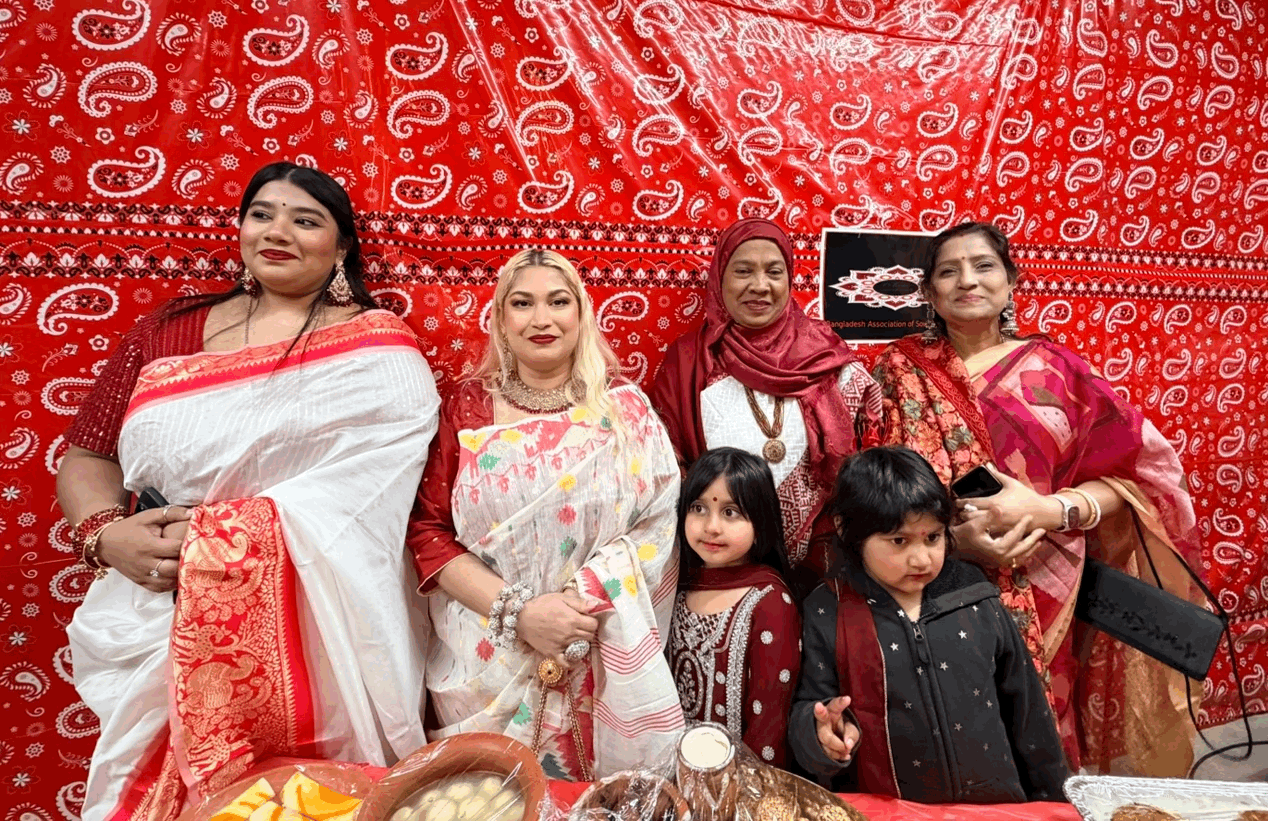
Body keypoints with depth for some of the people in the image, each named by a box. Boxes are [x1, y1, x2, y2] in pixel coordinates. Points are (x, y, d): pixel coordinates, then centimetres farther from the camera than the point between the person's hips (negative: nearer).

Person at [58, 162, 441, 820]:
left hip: (326, 619, -3)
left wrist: (216, 533, -18)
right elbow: (87, 457, 11)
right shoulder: (169, 330, 10)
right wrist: (106, 533, -9)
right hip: (162, 617, 3)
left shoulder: (376, 344, -1)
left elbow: (367, 481, -13)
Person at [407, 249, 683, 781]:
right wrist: (518, 611, -15)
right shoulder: (468, 407, 0)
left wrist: (585, 599, -18)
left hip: (605, 660, 0)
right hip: (488, 662, 1)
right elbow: (428, 531, -3)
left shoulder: (624, 408, -1)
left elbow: (660, 522, -5)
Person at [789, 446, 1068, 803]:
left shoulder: (977, 601, 1)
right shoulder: (827, 616, -7)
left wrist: (1050, 798, 15)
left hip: (998, 802, 3)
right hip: (889, 811, -2)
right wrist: (827, 734, -25)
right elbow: (806, 715, -4)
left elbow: (1026, 707, 10)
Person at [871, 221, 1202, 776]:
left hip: (1043, 592, 1)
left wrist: (1047, 510, -15)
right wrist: (952, 534, -18)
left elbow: (1138, 473, 2)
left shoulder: (1054, 369, 4)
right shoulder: (901, 369, 3)